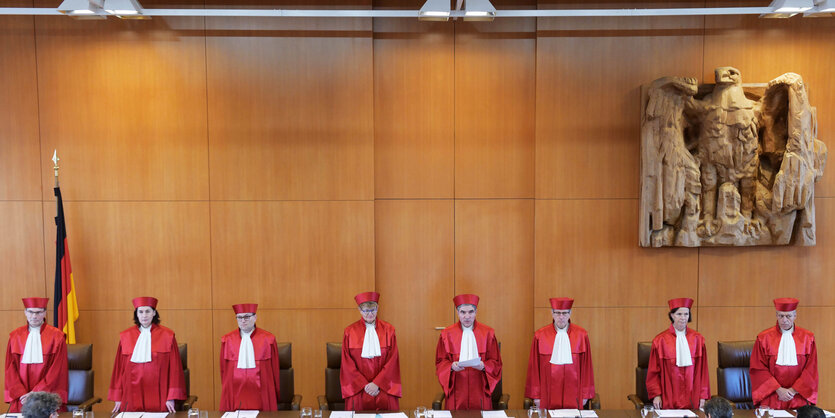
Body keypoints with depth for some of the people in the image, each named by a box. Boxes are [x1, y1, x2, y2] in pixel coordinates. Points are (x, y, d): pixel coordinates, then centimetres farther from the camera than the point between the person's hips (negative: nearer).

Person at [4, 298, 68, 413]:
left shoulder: (57, 336, 0)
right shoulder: (15, 336, 9)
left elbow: (57, 370, -3)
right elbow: (10, 369, 7)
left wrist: (35, 393, -10)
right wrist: (21, 394, -5)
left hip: (48, 397, -2)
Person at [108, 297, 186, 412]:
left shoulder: (167, 336, -1)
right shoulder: (125, 336, 5)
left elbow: (174, 368, -1)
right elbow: (119, 368, 8)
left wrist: (171, 398, -7)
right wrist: (118, 398, 3)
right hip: (132, 399, 2)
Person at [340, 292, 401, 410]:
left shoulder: (388, 330, 5)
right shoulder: (350, 332, 4)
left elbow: (392, 360, 0)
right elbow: (348, 364, 2)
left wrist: (376, 384, -9)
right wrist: (365, 385, -7)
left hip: (384, 387, 0)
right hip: (358, 389, 0)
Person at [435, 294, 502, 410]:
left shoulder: (487, 333, 2)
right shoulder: (447, 334, 3)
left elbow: (496, 363, 3)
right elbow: (440, 362, 4)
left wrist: (483, 366, -17)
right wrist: (451, 366, -16)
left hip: (480, 391, 0)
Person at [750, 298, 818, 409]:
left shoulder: (807, 338, 3)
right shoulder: (764, 338, -2)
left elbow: (811, 369, 1)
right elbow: (759, 369, -3)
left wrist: (794, 390, -9)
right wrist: (778, 389, -13)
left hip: (798, 397, 1)